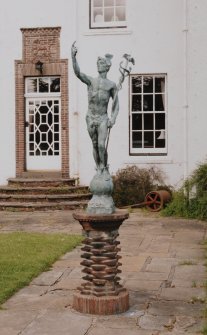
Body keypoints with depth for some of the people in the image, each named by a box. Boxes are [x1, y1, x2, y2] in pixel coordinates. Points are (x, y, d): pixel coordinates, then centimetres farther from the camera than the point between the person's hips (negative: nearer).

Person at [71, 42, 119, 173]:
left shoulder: (112, 85, 3)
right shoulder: (91, 81, 4)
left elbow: (116, 104, 9)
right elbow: (78, 73, -13)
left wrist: (113, 118, -4)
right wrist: (74, 56, -26)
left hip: (103, 119, -2)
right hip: (90, 118, 2)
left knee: (102, 145, -15)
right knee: (95, 145, 9)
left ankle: (104, 168, 4)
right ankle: (98, 169, 21)